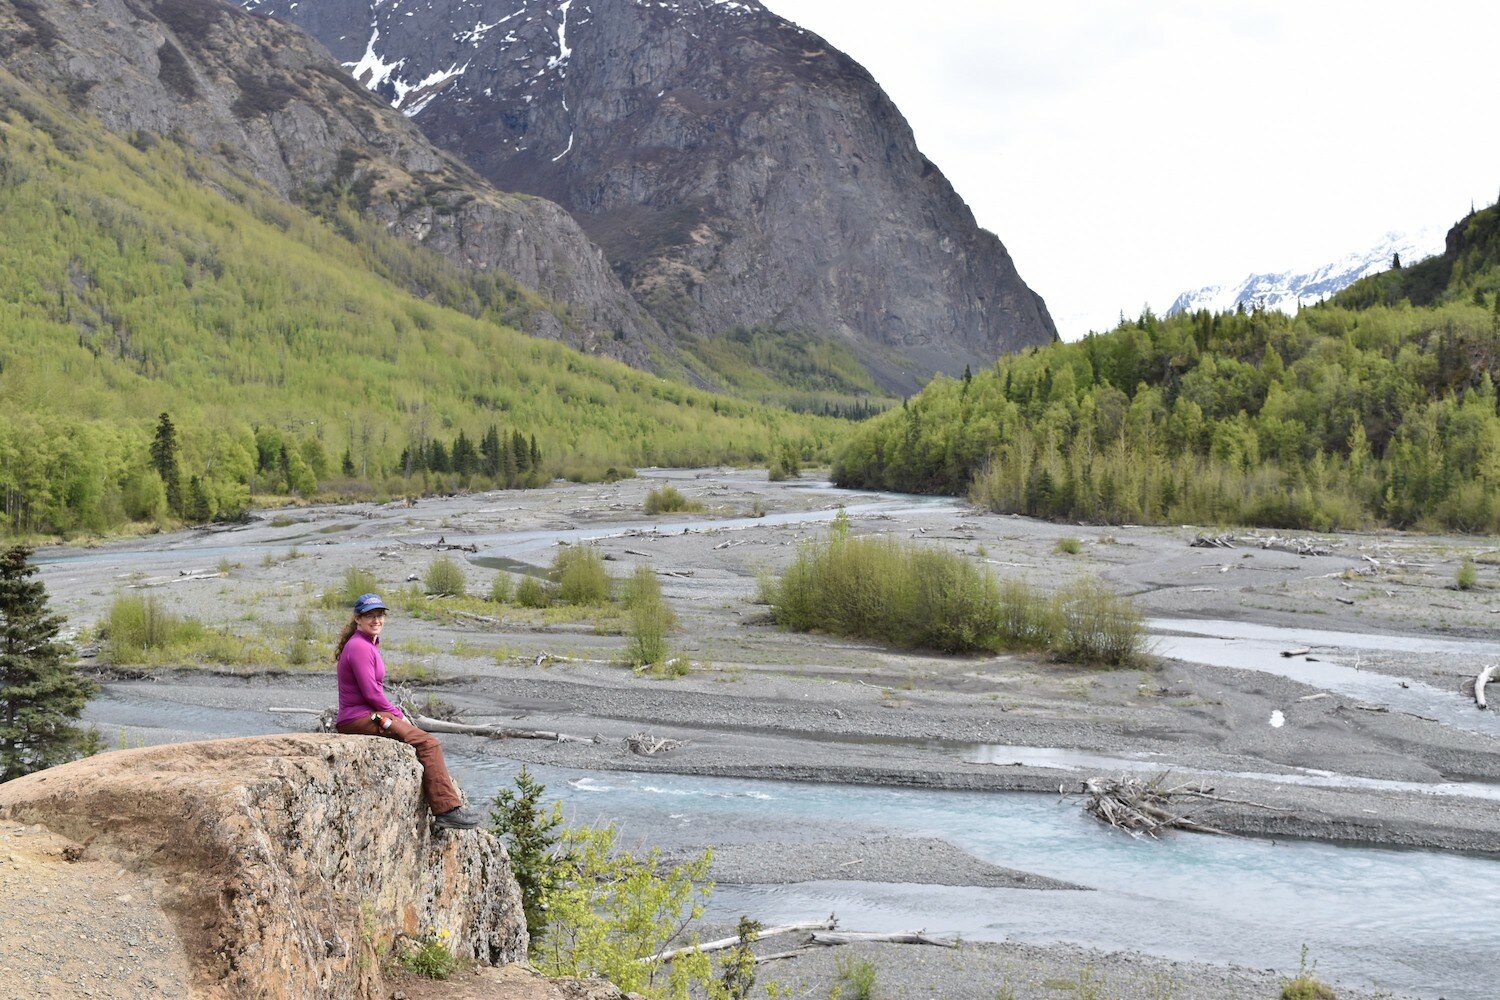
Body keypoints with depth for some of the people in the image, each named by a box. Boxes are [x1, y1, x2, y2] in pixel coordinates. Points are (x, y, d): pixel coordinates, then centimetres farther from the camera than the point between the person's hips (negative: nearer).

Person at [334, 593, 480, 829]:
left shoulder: (369, 645, 17)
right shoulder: (359, 647, -14)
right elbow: (371, 692, -18)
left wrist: (397, 713, 10)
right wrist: (398, 715, -7)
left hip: (368, 715, 10)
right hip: (359, 719, -10)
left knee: (426, 740, 10)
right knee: (428, 743, -16)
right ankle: (447, 809, -16)